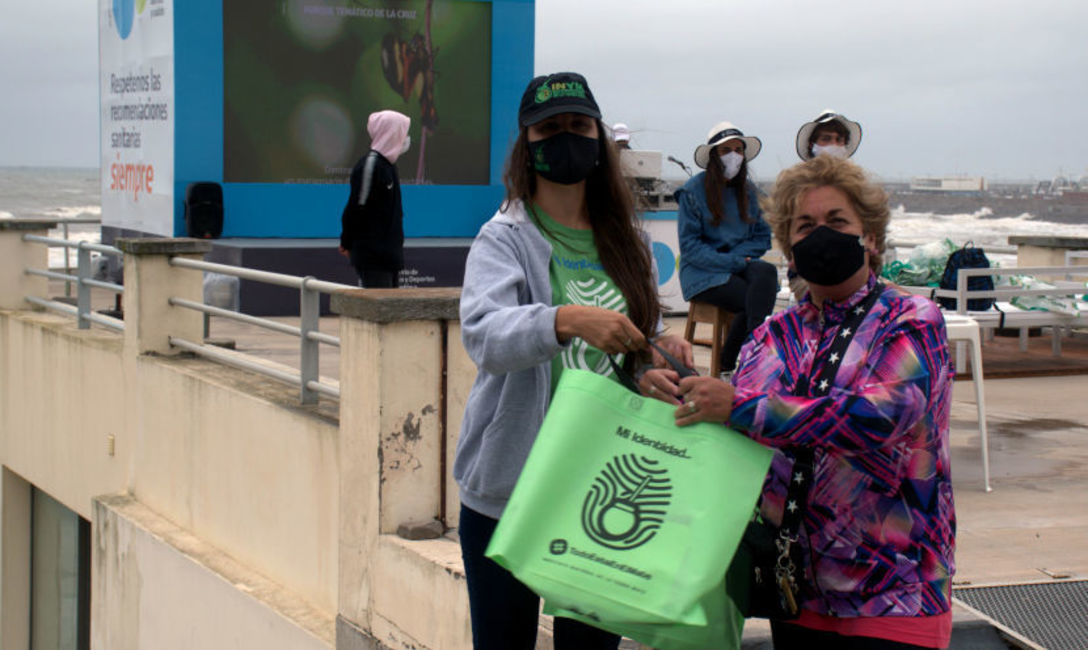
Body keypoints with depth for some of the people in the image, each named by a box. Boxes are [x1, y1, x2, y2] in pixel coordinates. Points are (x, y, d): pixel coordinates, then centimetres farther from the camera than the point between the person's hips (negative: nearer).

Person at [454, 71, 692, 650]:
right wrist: (566, 320, -41)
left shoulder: (625, 240, 11)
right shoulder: (505, 239, -5)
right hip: (511, 487, -4)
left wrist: (662, 349, -4)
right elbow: (483, 332, -23)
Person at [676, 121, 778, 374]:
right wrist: (734, 263, -15)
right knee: (751, 300, -30)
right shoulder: (693, 190, -3)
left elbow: (762, 237, 15)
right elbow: (690, 247, -7)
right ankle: (728, 365, -19)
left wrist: (737, 256, -7)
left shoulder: (749, 191, 13)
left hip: (740, 265, 4)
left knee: (767, 272, -32)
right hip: (703, 275, -4)